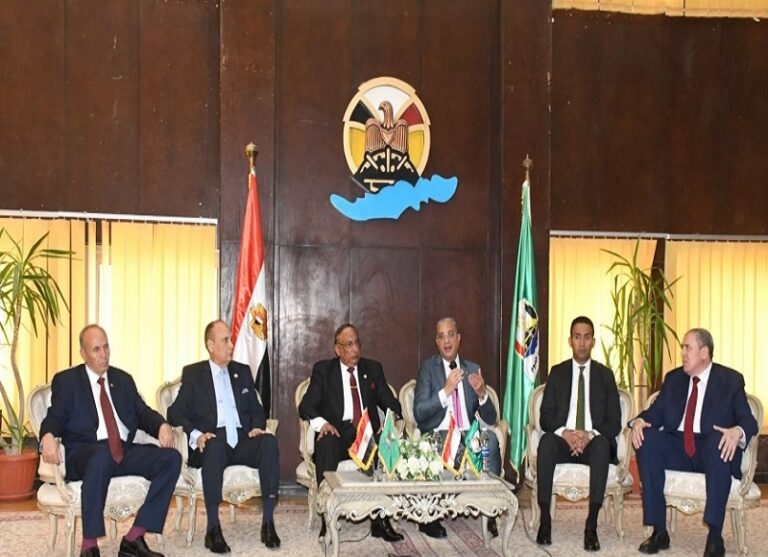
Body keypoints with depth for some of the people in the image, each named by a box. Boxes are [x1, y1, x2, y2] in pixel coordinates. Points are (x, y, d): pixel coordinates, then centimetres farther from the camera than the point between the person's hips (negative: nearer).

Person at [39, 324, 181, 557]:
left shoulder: (123, 379, 21)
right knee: (102, 457, -41)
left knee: (172, 458, -21)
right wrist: (48, 436, -27)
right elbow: (55, 417, -2)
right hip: (85, 451, -5)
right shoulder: (66, 380, 10)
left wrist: (162, 425, -10)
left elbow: (142, 413, 14)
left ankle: (134, 537, -18)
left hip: (125, 451, 5)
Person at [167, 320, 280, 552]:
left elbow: (256, 409, 20)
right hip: (211, 442, -3)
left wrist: (257, 427, -3)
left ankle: (268, 522, -30)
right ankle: (213, 528, -36)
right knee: (215, 445, -39)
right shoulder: (193, 373, 9)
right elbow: (175, 412, 0)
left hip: (242, 441, 3)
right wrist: (196, 434, -18)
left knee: (269, 441, -30)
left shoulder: (243, 371, 21)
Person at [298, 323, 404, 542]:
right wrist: (321, 423, -20)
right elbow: (306, 405, 2)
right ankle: (327, 520, -35)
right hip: (336, 433, -2)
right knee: (326, 444, -37)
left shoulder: (373, 369, 17)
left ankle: (380, 520, -28)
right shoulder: (323, 370, 10)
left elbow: (390, 402, 13)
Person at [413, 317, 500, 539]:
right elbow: (419, 413, -8)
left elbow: (490, 419, 10)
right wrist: (445, 391, -20)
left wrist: (482, 393, -10)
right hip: (437, 436, -3)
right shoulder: (428, 367, 4)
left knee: (491, 437, -29)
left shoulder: (473, 369, 13)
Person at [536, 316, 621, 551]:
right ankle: (545, 520, -32)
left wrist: (590, 435, -17)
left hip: (594, 442, 0)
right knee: (546, 441, -34)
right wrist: (565, 432, -18)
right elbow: (546, 417, 3)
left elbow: (615, 421, 3)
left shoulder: (605, 374, 10)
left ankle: (591, 525, -38)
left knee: (603, 444, -36)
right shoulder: (557, 372, 11)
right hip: (563, 440, 0)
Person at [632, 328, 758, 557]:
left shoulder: (731, 380, 3)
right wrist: (639, 421, -14)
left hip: (713, 451, -3)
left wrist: (738, 432, -28)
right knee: (648, 439, -25)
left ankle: (715, 536, -36)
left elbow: (749, 421, -4)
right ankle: (659, 531, -24)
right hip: (678, 448, 4)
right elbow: (656, 412, 10)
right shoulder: (673, 378, 14)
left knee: (720, 441, -37)